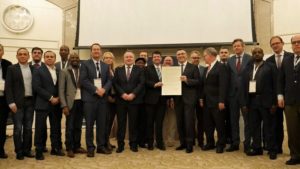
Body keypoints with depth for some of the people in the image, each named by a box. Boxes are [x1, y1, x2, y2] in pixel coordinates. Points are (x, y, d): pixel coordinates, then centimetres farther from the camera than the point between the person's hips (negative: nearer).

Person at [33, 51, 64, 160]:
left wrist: (58, 98, -5)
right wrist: (50, 98, -14)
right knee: (40, 128, 2)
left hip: (56, 104, 4)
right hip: (43, 104, -4)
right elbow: (37, 87, -12)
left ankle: (56, 148, 21)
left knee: (56, 127, 9)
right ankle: (39, 151, 13)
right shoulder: (38, 71, -2)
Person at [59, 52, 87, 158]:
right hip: (71, 102, -3)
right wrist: (64, 105, -11)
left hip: (81, 102, 3)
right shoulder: (64, 72, 1)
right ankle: (69, 148, 16)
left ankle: (77, 146, 22)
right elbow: (61, 90, -3)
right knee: (70, 127, 4)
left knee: (78, 126, 11)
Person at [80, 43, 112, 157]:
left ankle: (101, 146, 18)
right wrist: (96, 89, -15)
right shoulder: (85, 64, 3)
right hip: (90, 98, -4)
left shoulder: (105, 66, 16)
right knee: (90, 124, 1)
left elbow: (109, 80, 9)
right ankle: (90, 148, 10)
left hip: (103, 97, 4)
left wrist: (104, 89, -11)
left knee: (102, 124, 8)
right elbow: (83, 80, -8)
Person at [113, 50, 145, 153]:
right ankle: (120, 145, 12)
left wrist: (133, 94, -13)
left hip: (134, 99, -1)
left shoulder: (139, 70, 8)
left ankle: (133, 144, 14)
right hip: (121, 100, 1)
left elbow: (141, 83, -2)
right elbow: (115, 83, 3)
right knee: (121, 123, 4)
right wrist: (122, 94, -11)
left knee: (133, 123, 4)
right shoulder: (118, 70, 12)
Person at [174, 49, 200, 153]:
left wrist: (187, 80, -20)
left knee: (189, 121, -4)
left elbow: (198, 82, -5)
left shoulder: (193, 67, 3)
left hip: (189, 98, -4)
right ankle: (183, 143, 21)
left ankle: (189, 144, 6)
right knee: (179, 122, 9)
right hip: (178, 98, 4)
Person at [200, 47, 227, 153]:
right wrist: (202, 98, 10)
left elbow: (223, 85, -15)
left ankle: (221, 144, 16)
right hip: (207, 101, 8)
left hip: (217, 102, -7)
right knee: (207, 124, 11)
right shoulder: (206, 69, 16)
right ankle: (210, 143, 24)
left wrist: (221, 101, -20)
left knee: (219, 124, 3)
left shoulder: (221, 67, -8)